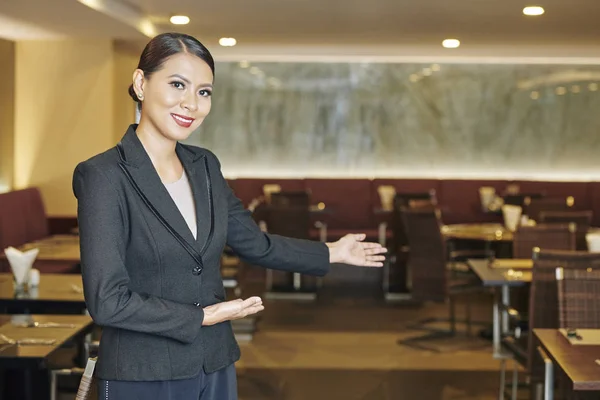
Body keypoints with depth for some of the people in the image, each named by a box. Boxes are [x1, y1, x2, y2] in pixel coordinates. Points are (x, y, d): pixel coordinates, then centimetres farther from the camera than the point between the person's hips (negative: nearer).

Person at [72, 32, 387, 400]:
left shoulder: (204, 166, 5)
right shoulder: (104, 176, -15)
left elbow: (256, 244, 17)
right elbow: (107, 301, -19)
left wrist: (332, 253, 24)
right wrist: (204, 317, -13)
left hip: (216, 370, 6)